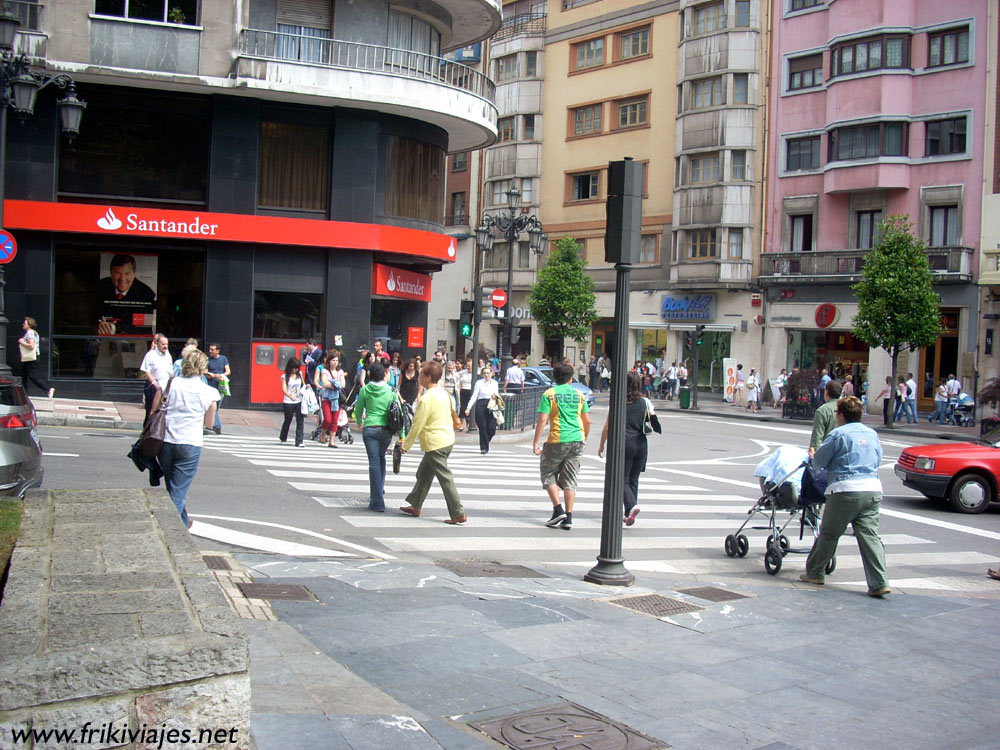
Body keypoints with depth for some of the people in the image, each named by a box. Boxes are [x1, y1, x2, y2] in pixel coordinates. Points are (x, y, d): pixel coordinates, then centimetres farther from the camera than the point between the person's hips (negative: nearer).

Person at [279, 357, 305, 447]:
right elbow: (284, 389, -14)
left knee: (300, 421, -6)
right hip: (288, 402, -3)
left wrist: (306, 386, 0)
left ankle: (299, 441, -5)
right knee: (288, 420, 13)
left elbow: (303, 384, 23)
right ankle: (283, 437, 36)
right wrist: (290, 396, -32)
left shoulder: (299, 374, 8)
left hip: (299, 401, 3)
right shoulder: (285, 376, -4)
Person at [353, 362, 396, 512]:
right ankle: (380, 491, 28)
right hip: (386, 429, 2)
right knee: (381, 459, 24)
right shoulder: (390, 390, 4)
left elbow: (358, 411, 9)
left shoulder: (365, 390, 1)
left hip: (370, 428, -2)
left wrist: (359, 423, 31)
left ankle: (377, 502, -5)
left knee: (374, 463, -2)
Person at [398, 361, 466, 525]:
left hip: (435, 444, -9)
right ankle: (415, 506, 29)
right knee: (423, 473, 19)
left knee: (445, 477, -5)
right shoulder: (444, 393, 7)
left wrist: (406, 445, -3)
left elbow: (417, 425, -15)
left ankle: (458, 514, -5)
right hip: (448, 439, 9)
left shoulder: (427, 399, -19)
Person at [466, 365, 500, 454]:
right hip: (481, 405, -3)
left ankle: (485, 443, 22)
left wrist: (495, 396, -3)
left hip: (492, 407, 3)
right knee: (483, 428, -4)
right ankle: (484, 448, 6)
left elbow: (497, 395, 22)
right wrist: (468, 407, -9)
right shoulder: (479, 383, 3)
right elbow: (474, 396, 0)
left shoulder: (495, 383, 14)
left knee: (492, 428, -5)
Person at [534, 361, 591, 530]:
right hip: (577, 440, 4)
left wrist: (536, 443, -7)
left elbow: (542, 420, -9)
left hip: (557, 440, -4)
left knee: (548, 475, 12)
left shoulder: (549, 394, -2)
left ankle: (558, 509, 0)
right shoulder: (579, 395, 10)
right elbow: (587, 421, 12)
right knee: (570, 480, 8)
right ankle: (568, 517, 5)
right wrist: (584, 439, 26)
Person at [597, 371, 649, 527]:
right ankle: (628, 514, 14)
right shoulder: (645, 403, 3)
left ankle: (632, 506, -21)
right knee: (633, 480, 13)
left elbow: (607, 428, -2)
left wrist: (601, 445, 9)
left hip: (623, 444, -3)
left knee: (622, 480, 2)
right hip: (641, 444, 4)